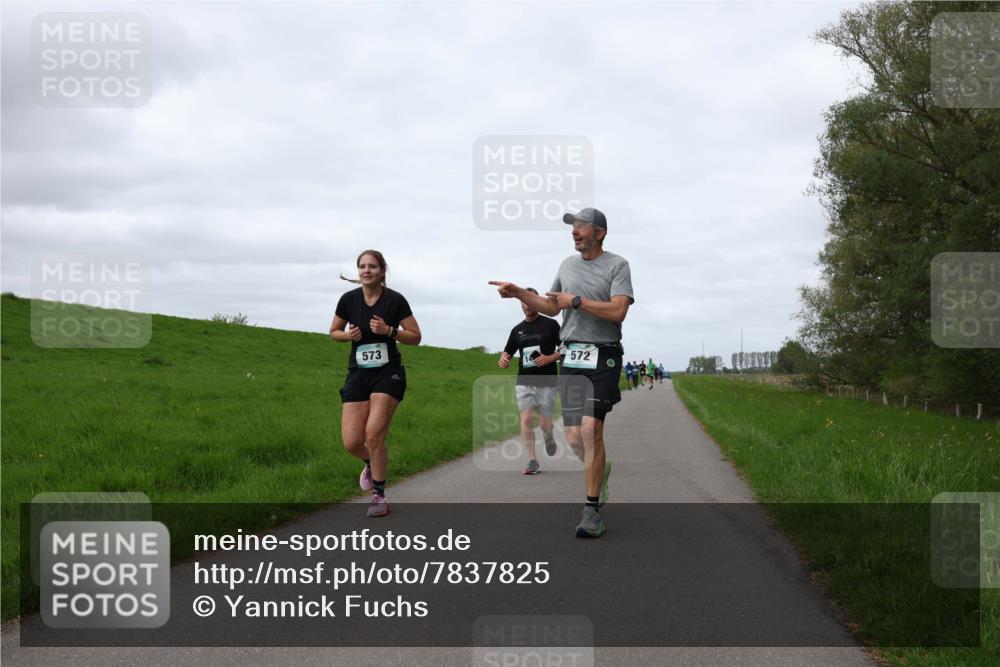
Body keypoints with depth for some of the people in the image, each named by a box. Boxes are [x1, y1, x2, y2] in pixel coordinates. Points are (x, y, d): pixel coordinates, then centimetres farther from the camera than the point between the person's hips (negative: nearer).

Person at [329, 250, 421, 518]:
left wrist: (389, 330, -19)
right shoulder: (349, 299, -1)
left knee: (374, 434, -15)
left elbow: (415, 337, -3)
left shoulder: (395, 300, -8)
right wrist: (349, 335, -10)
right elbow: (333, 332, 13)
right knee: (352, 442, -5)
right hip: (358, 374, 3)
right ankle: (371, 464, 32)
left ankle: (379, 497, 1)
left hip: (388, 373, -3)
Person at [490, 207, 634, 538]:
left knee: (591, 429, -17)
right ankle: (600, 469, 34)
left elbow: (617, 311, -15)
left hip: (603, 358, -5)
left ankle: (592, 510, -9)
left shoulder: (617, 265, -2)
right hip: (571, 358, 5)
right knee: (574, 438, 2)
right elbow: (551, 307, 25)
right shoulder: (567, 264, 16)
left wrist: (576, 301, -12)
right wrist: (519, 293, 13)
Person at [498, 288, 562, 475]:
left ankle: (549, 437, 36)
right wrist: (503, 359, -9)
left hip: (547, 381, -3)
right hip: (524, 381, 3)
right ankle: (532, 461, -6)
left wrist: (550, 358, -16)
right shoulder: (517, 330, 11)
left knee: (544, 423, -1)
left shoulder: (550, 324, 0)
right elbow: (507, 352, 15)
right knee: (526, 419, -10)